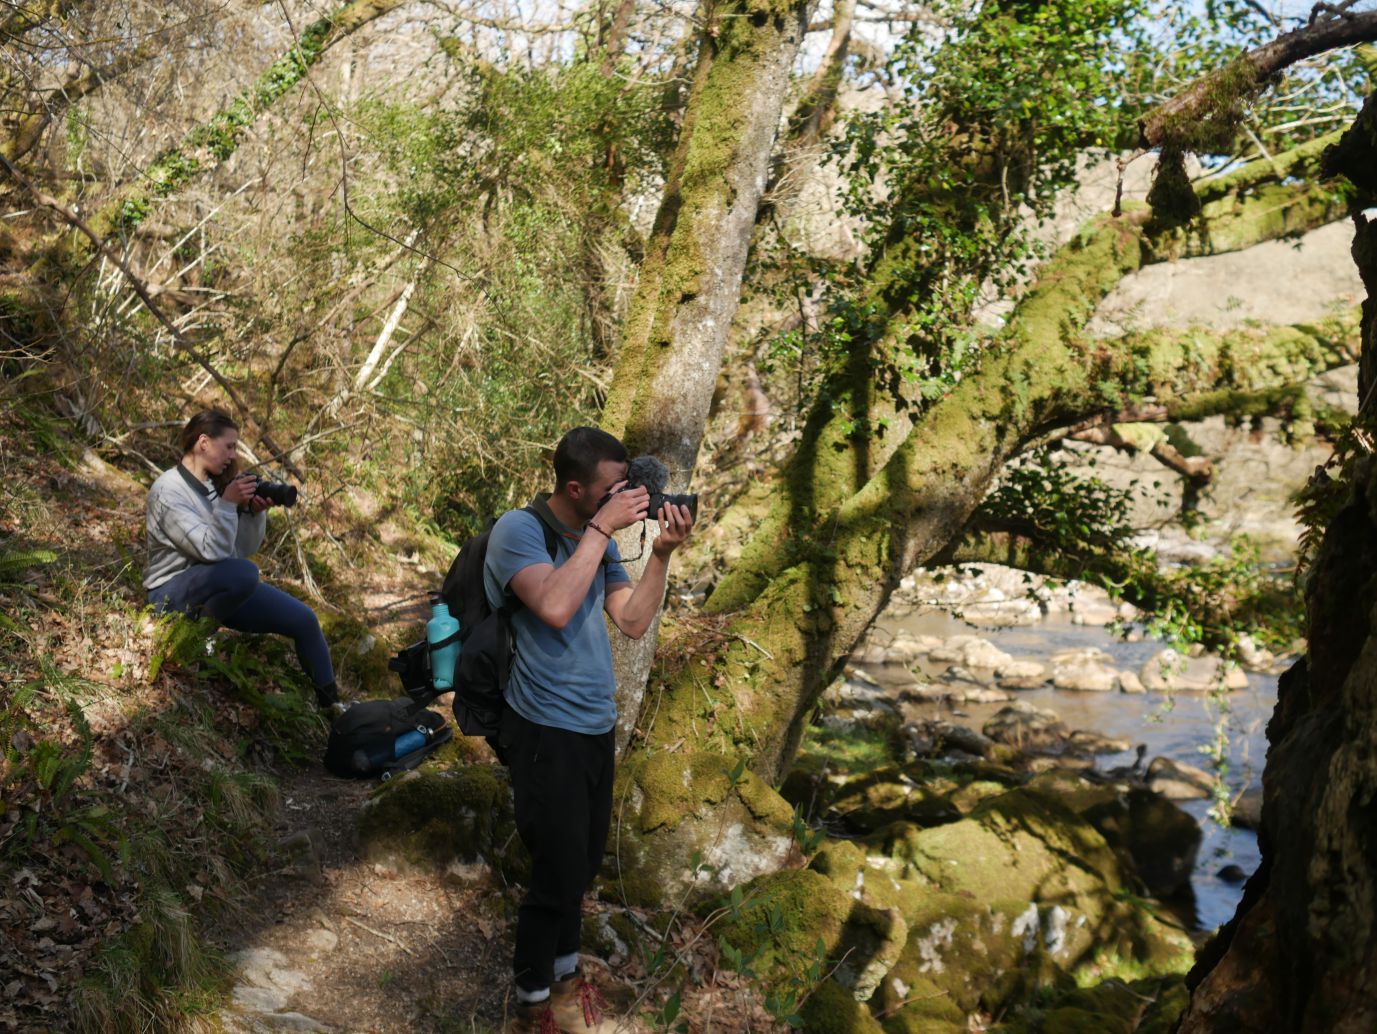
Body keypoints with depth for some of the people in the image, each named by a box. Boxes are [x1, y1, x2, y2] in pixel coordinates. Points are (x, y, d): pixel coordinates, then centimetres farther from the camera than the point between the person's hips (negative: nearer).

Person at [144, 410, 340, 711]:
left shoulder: (216, 484, 6)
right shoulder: (167, 491, -17)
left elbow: (244, 550, 6)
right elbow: (212, 551, -25)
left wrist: (255, 513, -9)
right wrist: (227, 504, -28)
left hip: (221, 585, 8)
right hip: (172, 592, -8)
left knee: (303, 619, -2)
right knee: (243, 573, -38)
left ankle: (330, 703, 13)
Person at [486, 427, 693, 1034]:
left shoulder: (598, 539, 6)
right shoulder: (519, 530, -14)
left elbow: (633, 623, 4)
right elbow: (555, 609, -30)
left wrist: (662, 552, -7)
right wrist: (602, 529, -25)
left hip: (596, 726, 7)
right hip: (546, 731, -7)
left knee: (583, 865, 16)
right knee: (559, 872, 0)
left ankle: (564, 974, 35)